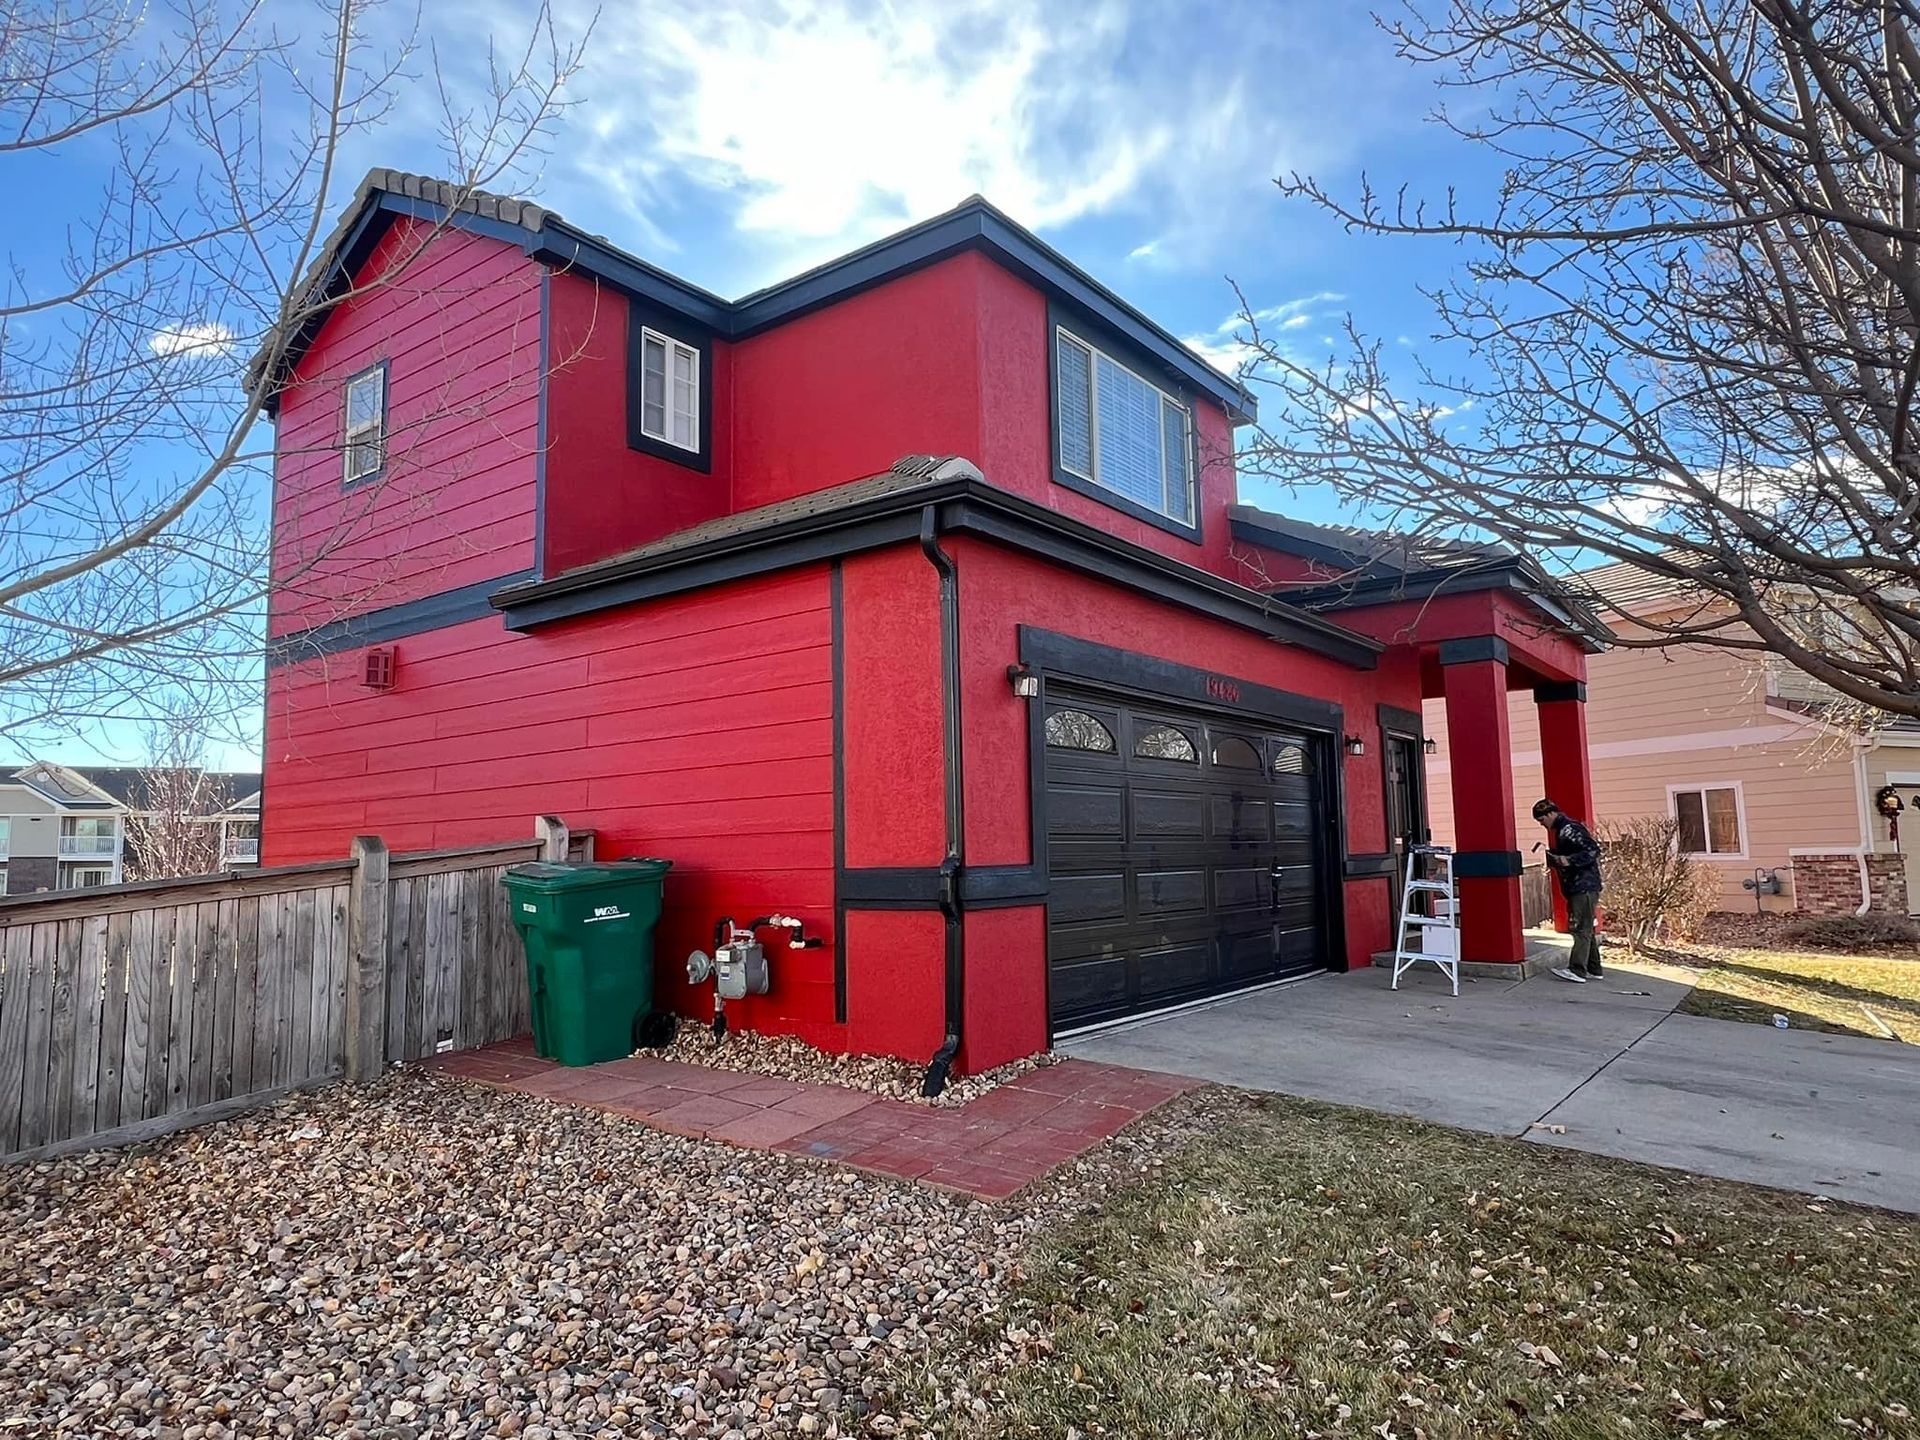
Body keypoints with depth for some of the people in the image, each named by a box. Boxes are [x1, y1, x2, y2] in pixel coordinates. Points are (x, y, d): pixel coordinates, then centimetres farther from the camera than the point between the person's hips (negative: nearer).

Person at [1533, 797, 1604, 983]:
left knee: (1581, 928, -11)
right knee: (1586, 929, 13)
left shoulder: (1569, 829, -14)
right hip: (1577, 887, 10)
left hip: (1584, 886, -10)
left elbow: (1593, 850, -21)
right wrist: (1556, 860, 9)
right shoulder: (1561, 830, 17)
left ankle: (1577, 970, -12)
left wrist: (1569, 860, -25)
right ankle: (1593, 969, 19)